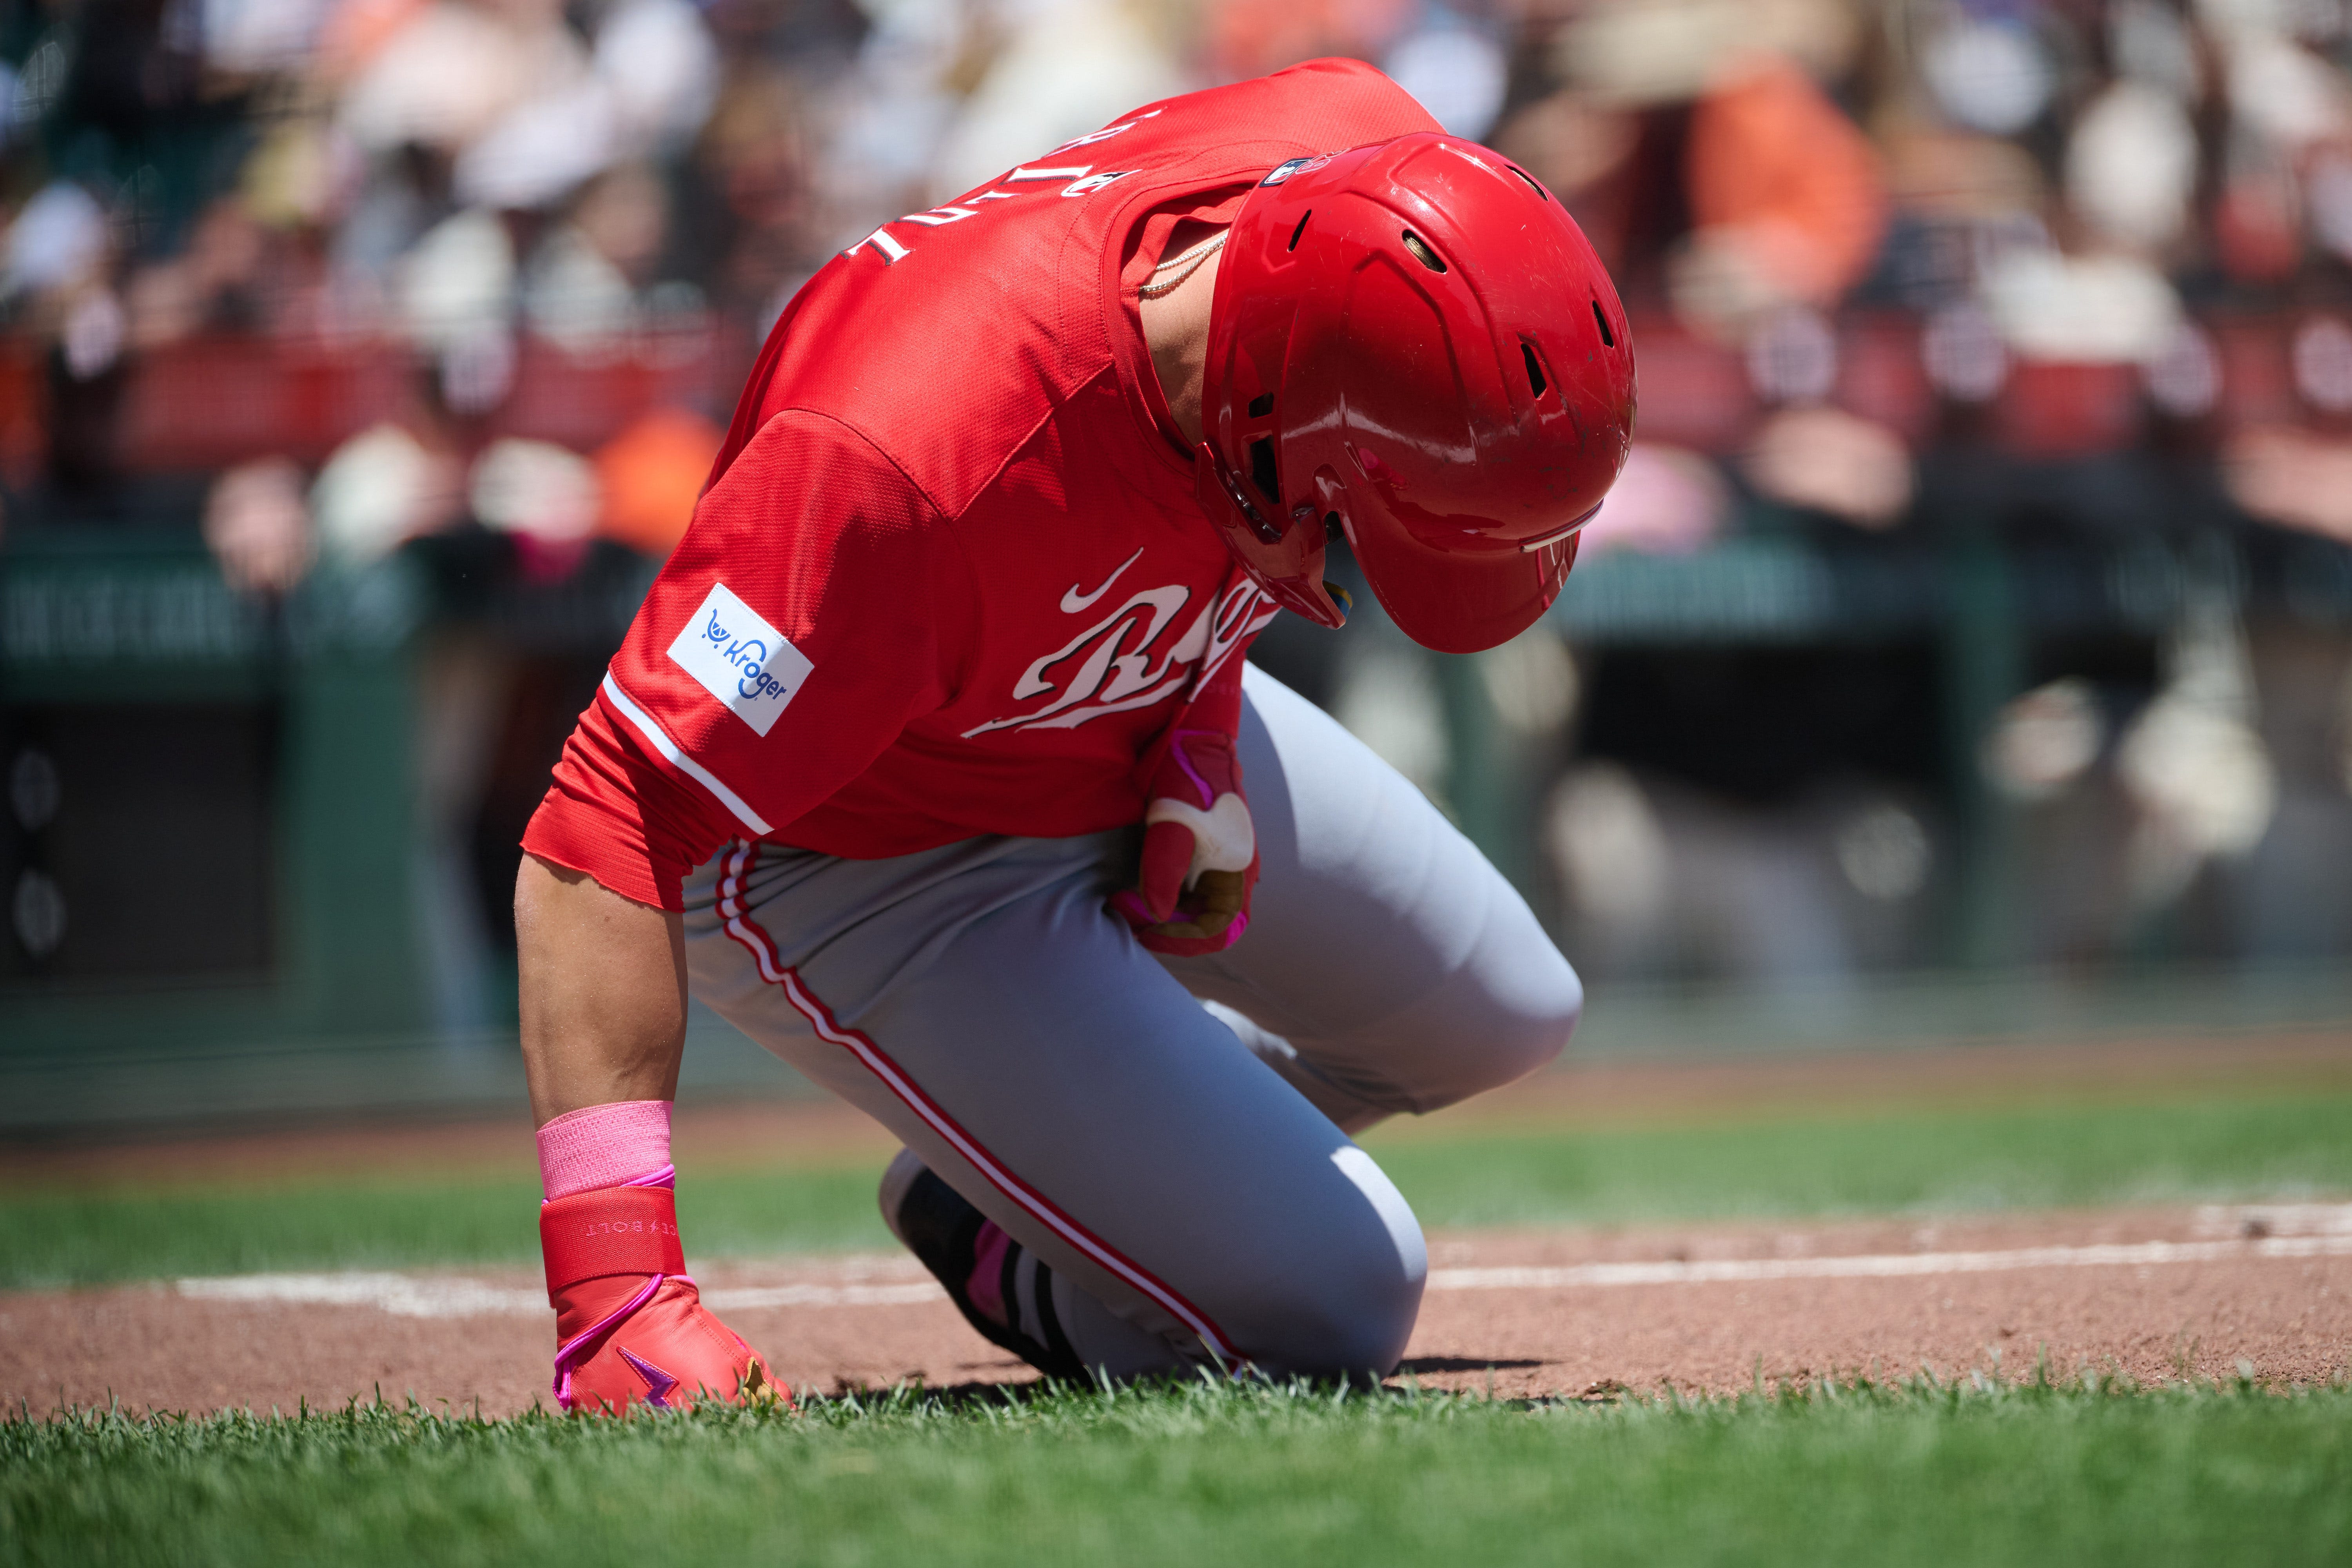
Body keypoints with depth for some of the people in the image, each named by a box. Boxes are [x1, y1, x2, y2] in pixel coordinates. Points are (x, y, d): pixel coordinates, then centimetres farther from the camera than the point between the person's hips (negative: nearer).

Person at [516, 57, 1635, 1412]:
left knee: (1501, 1018, 21)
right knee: (1332, 1303, -11)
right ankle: (989, 1242, 19)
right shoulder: (897, 469, -45)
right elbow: (611, 832, -45)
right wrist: (616, 1291, -53)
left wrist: (1206, 732, -10)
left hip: (1138, 728, 7)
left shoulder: (1365, 161, -25)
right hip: (869, 861, -7)